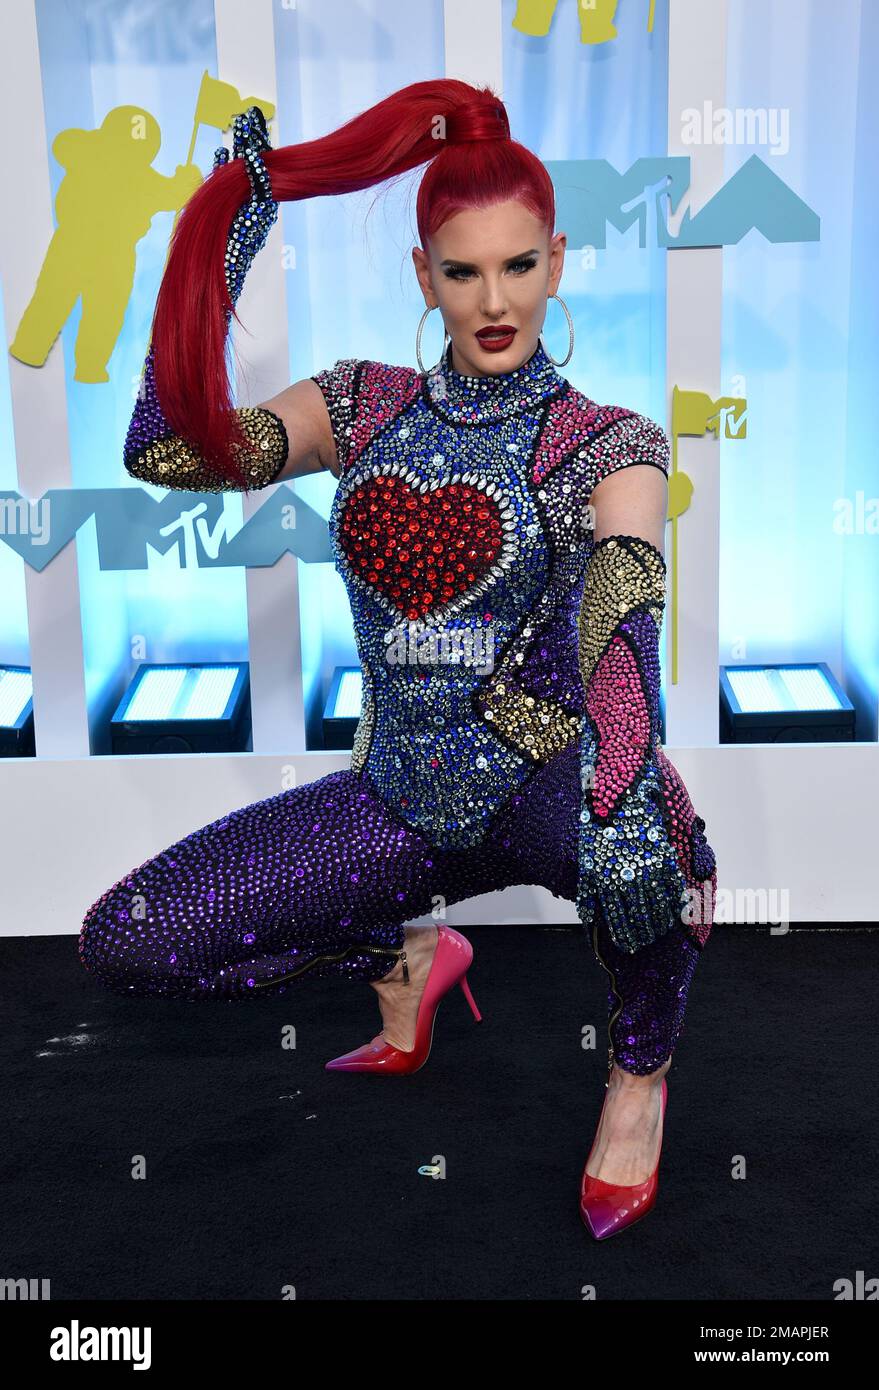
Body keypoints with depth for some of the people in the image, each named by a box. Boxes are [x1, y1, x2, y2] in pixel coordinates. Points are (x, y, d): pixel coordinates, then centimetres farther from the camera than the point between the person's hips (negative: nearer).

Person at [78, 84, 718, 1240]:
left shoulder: (608, 444, -7)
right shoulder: (367, 406, 4)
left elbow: (626, 600, -28)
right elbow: (166, 453, -7)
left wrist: (627, 780, -46)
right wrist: (218, 251, -14)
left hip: (539, 787, -3)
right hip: (404, 798, 4)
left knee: (646, 830, -40)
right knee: (122, 940, -8)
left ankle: (642, 1070, -4)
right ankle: (408, 959, 16)